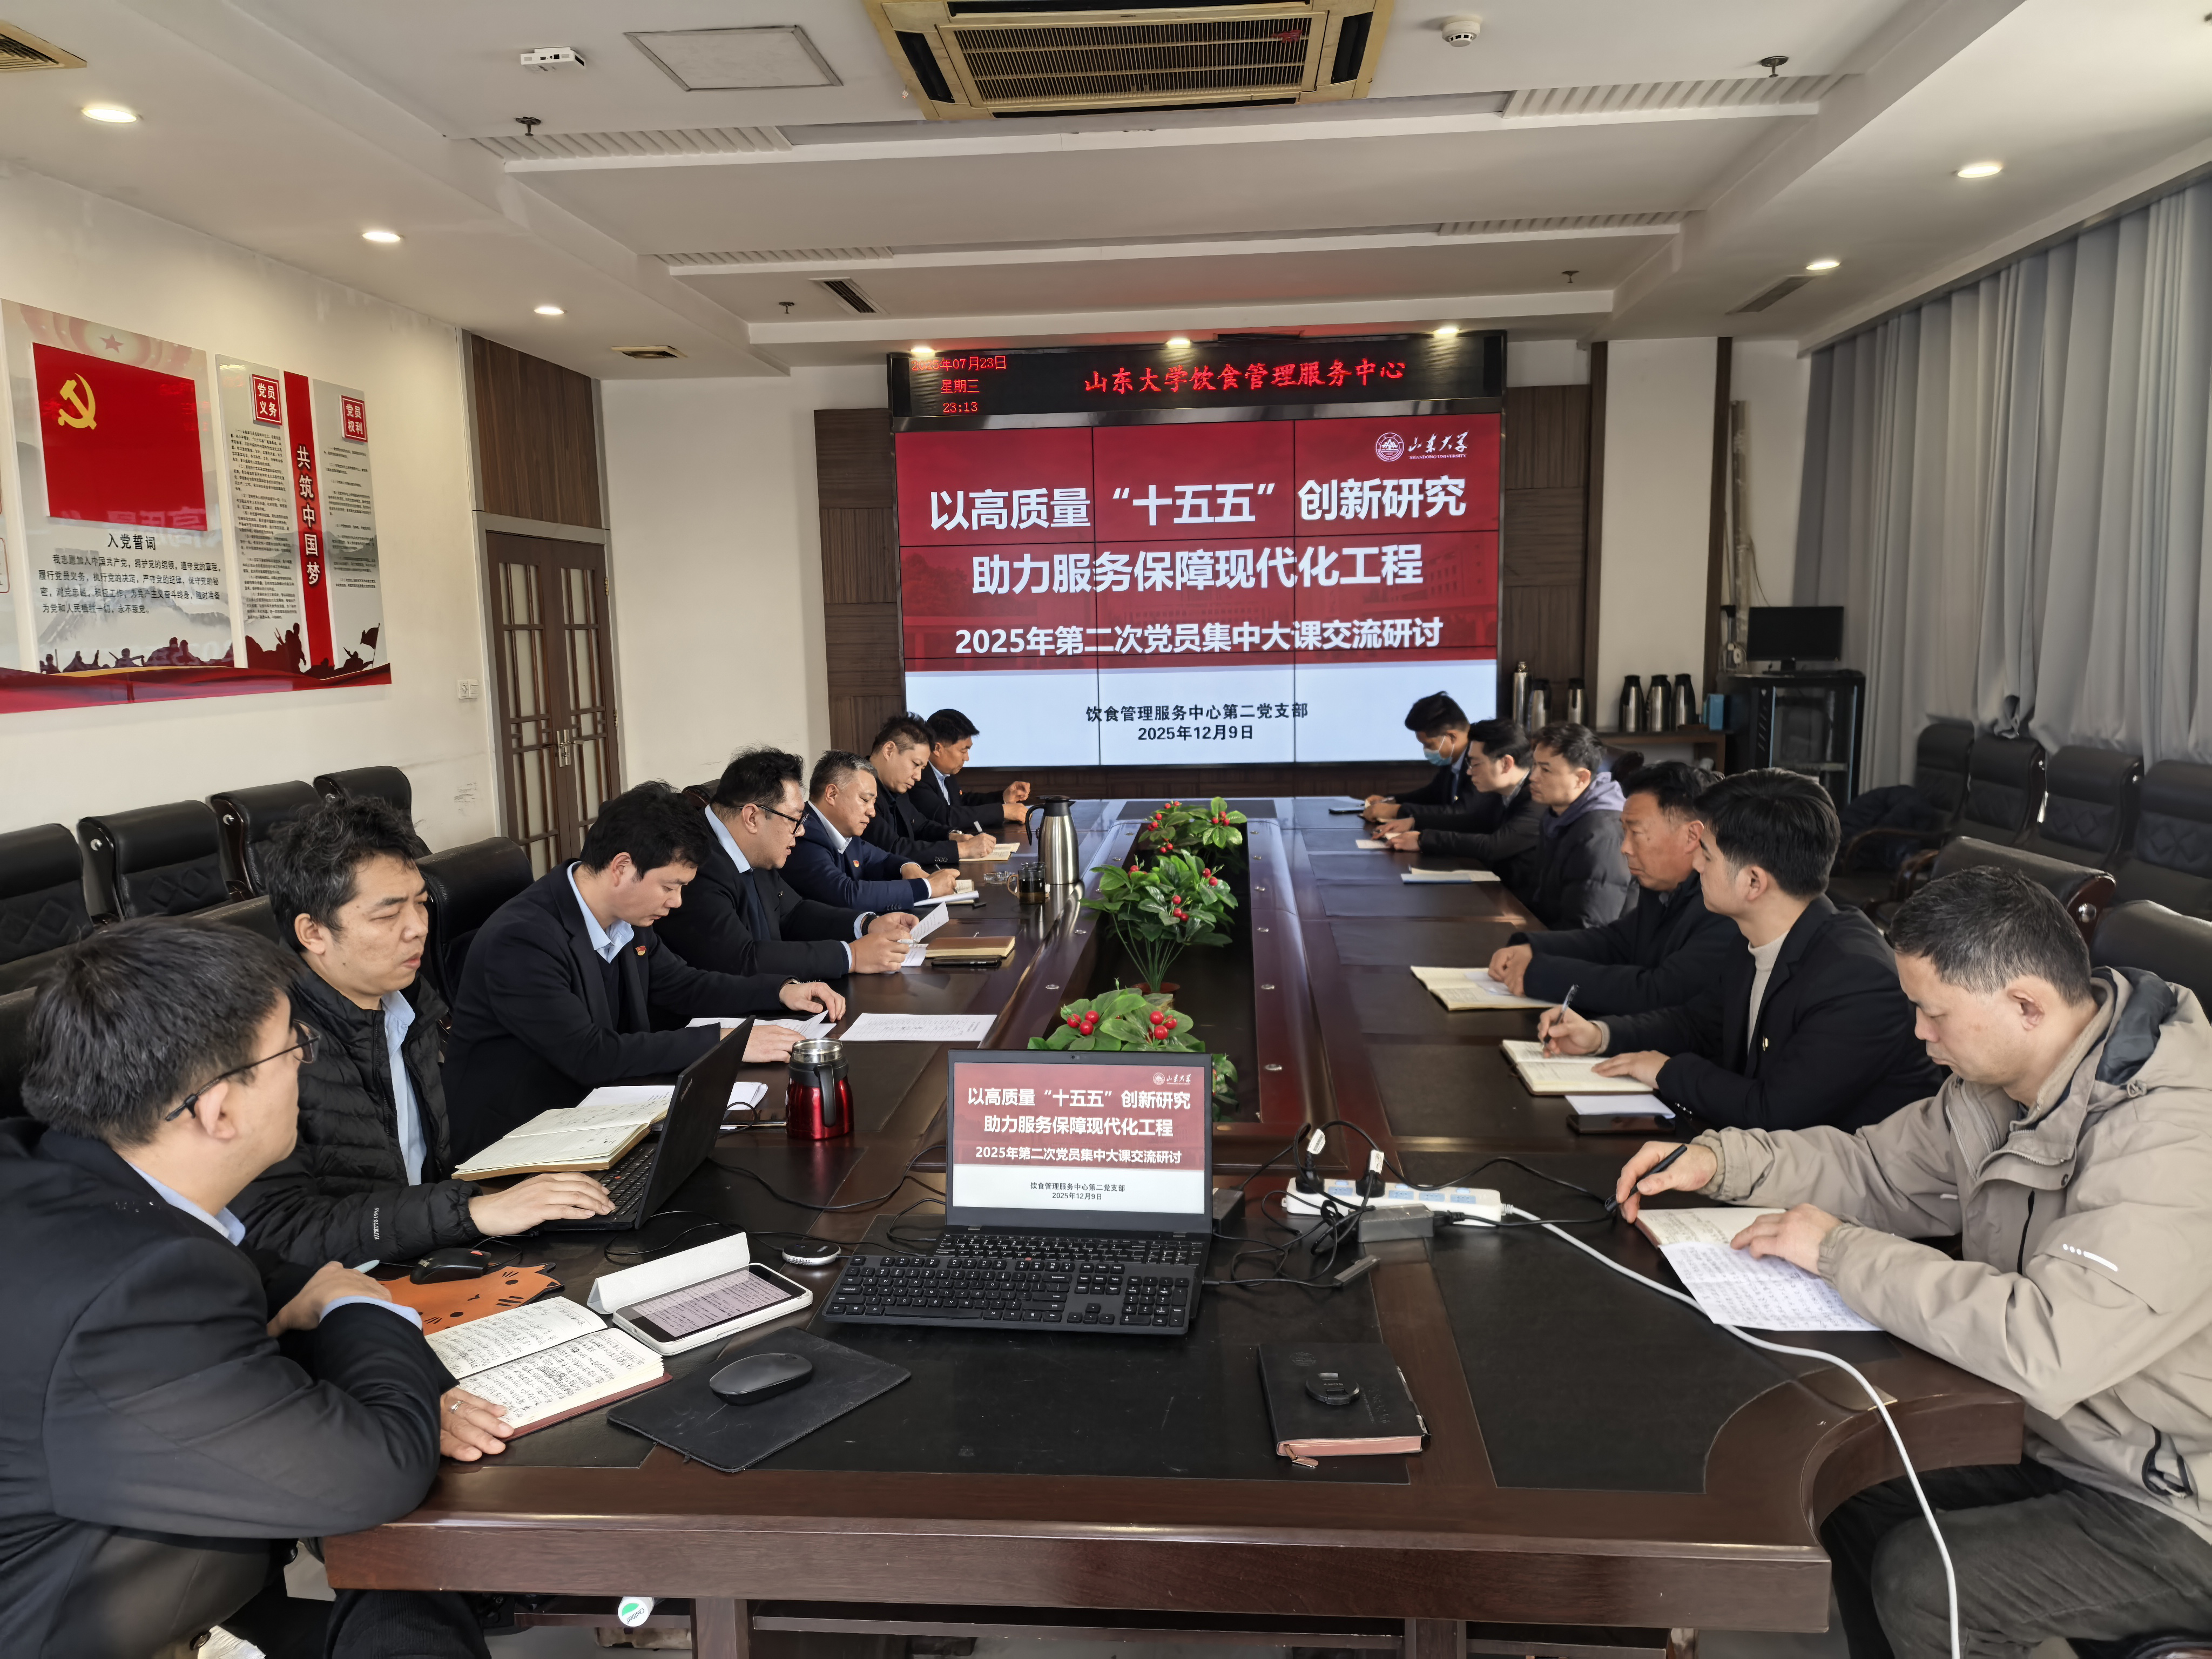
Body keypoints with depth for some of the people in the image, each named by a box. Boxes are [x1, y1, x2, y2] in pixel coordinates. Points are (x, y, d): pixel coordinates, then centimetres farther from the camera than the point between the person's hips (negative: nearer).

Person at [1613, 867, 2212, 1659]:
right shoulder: (2004, 1085, -2)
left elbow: (2044, 1349, -40)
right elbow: (1878, 1168, 12)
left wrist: (1842, 1251, -27)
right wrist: (1718, 1160, -4)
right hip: (2058, 1439, 8)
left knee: (1919, 1582, -19)